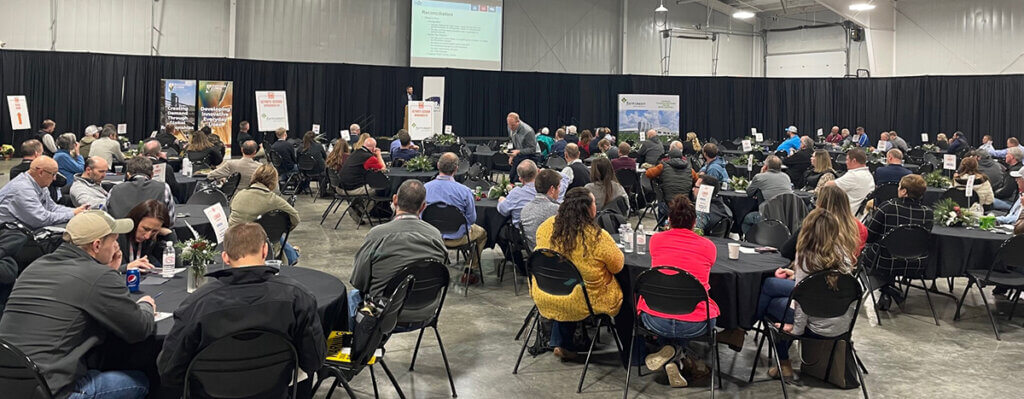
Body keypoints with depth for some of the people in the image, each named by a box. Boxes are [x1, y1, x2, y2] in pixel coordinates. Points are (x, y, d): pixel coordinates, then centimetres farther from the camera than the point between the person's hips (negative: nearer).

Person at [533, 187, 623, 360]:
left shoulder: (546, 226, -11)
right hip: (583, 305, -4)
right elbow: (618, 266, -9)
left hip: (545, 299, 4)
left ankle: (560, 342, 35)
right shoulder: (598, 237, -24)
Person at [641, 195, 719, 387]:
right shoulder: (709, 246, 3)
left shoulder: (656, 239, 4)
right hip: (696, 325, -1)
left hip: (656, 321, 1)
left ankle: (671, 358, 12)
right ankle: (675, 350, 9)